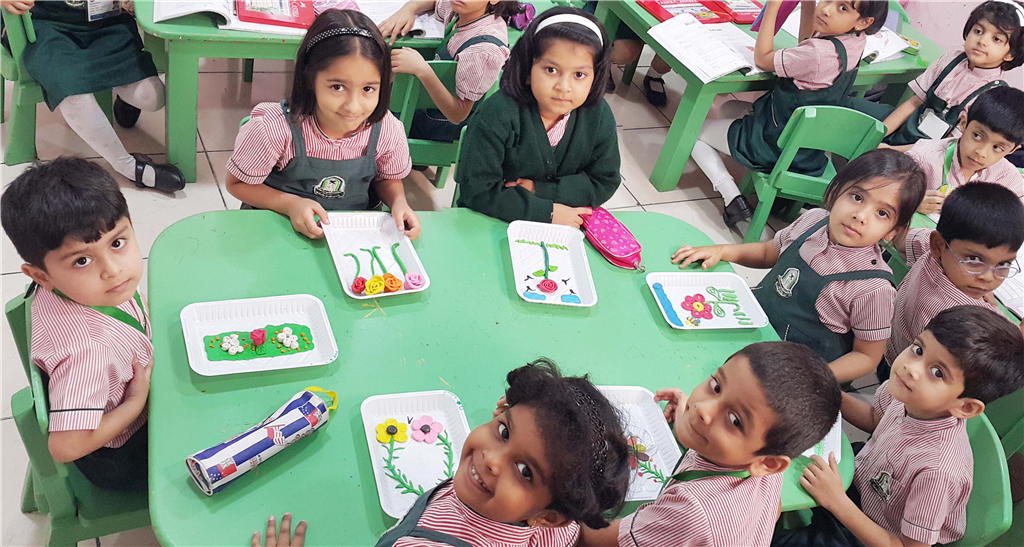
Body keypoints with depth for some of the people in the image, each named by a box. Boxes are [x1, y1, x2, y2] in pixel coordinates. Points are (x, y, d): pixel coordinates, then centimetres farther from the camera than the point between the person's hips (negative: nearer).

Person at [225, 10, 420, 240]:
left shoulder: (389, 131, -14)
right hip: (281, 229, -2)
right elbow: (237, 183, -7)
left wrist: (399, 202, -14)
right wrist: (290, 204, -23)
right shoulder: (273, 130, -23)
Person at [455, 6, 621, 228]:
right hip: (493, 220, -3)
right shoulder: (499, 115, -21)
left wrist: (539, 190, -13)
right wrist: (546, 211, -21)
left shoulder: (599, 116, -8)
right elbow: (477, 190, -21)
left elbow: (605, 182, -1)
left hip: (565, 224, 4)